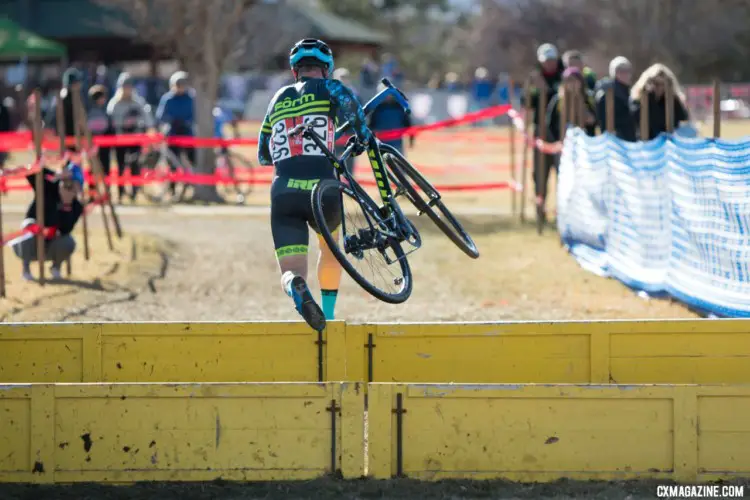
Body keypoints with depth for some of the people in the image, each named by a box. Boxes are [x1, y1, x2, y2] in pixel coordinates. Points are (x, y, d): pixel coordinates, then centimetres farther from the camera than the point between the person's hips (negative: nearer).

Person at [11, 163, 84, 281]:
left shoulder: (76, 207, -12)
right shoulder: (47, 189, -16)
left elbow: (65, 230, -25)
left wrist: (66, 205, -32)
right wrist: (54, 176, -44)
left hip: (50, 246, 2)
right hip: (29, 246, -2)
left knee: (68, 243, -29)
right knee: (30, 224, -34)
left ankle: (56, 267, 6)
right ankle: (26, 268, -18)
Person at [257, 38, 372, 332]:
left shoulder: (278, 99, 22)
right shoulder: (325, 87, 10)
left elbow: (263, 155, 30)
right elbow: (348, 102, -11)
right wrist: (362, 135, 8)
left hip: (283, 195, 2)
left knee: (291, 272, 0)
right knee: (331, 248, 30)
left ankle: (296, 289, -35)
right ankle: (328, 315, 30)